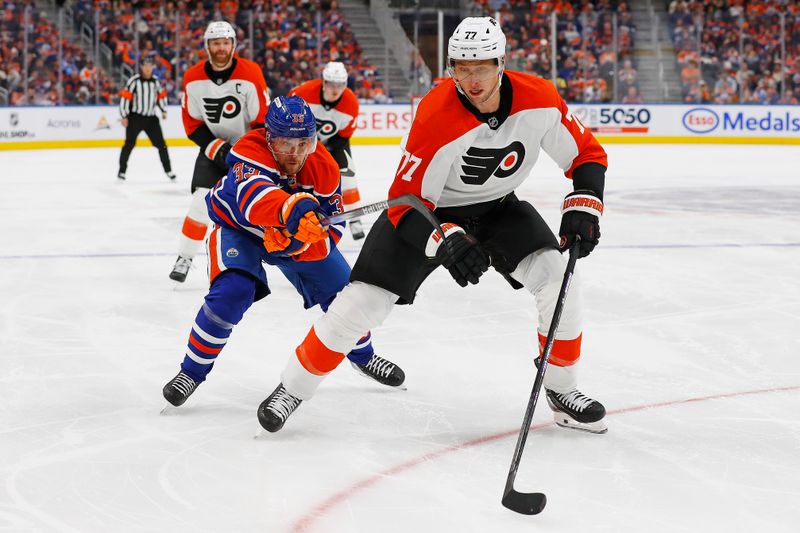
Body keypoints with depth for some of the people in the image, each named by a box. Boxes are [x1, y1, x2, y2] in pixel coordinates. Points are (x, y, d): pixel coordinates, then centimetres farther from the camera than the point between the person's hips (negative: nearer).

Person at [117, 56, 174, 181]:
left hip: (151, 118, 5)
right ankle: (122, 170, 4)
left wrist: (163, 110, 12)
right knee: (130, 143, -6)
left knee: (161, 143, 3)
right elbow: (125, 97, -12)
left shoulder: (155, 81, 7)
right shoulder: (134, 81, -11)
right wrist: (124, 116, -14)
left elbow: (161, 95, 21)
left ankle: (168, 170, 11)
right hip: (135, 117, -4)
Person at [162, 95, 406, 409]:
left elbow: (331, 226, -20)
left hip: (295, 232, 4)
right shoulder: (250, 153, -37)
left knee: (341, 290, 3)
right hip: (238, 226, -4)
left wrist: (299, 242, -40)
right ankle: (193, 371, -8)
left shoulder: (324, 167, -23)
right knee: (231, 294, -28)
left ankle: (362, 355, 35)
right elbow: (252, 196, -59)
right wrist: (292, 208, -78)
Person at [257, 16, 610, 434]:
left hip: (497, 207, 3)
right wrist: (445, 241, -42)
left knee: (557, 276, -17)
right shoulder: (436, 116, -32)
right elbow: (405, 204, -26)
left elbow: (587, 154, -6)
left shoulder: (538, 99, -22)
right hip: (426, 208, -3)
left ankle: (562, 389, 4)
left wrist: (583, 208, -22)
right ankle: (293, 387, 8)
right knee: (363, 301, -12)